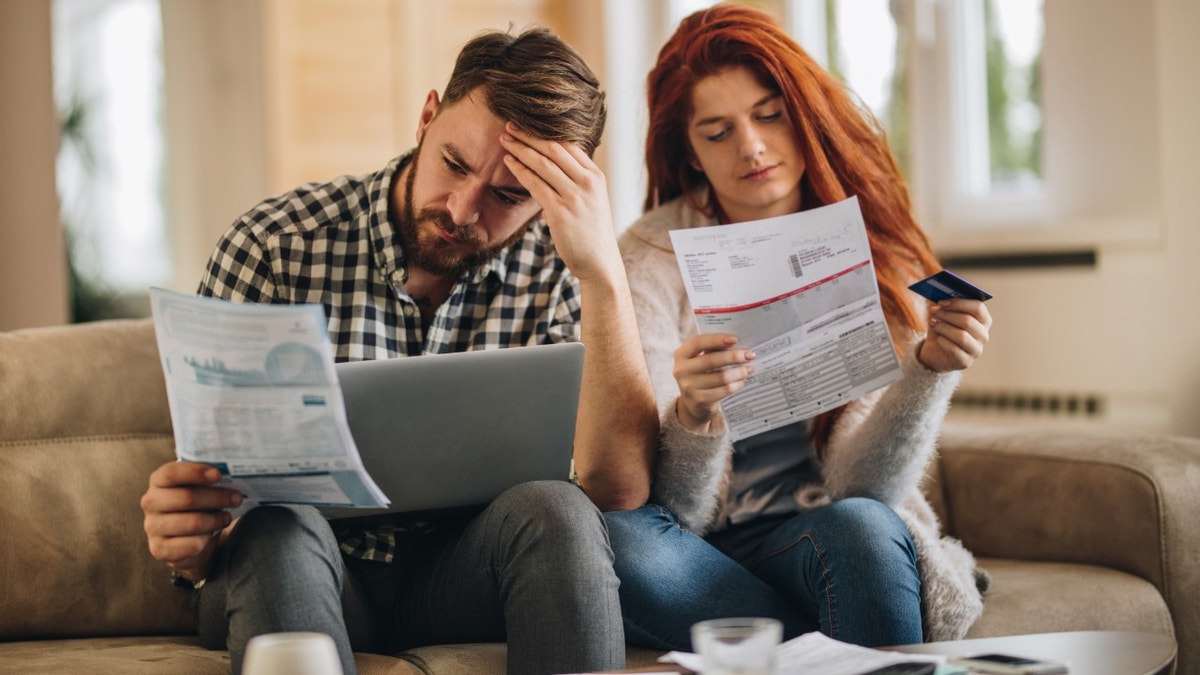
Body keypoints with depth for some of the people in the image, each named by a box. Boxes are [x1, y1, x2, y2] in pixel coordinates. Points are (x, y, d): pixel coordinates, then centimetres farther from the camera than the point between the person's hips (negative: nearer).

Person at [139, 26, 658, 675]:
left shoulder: (554, 270, -6)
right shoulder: (274, 244, -9)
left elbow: (619, 489, -18)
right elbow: (211, 477, -7)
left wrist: (603, 269, -26)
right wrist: (190, 544, -33)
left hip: (461, 572, 1)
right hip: (298, 572, -1)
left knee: (555, 513, -30)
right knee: (278, 525, -34)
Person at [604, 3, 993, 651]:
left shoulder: (874, 256, -2)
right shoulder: (652, 257, -7)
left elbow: (855, 487, -11)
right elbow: (671, 508, -13)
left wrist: (930, 370, -28)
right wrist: (693, 412, -34)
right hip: (695, 550, 1)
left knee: (860, 527, -35)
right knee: (611, 537, -33)